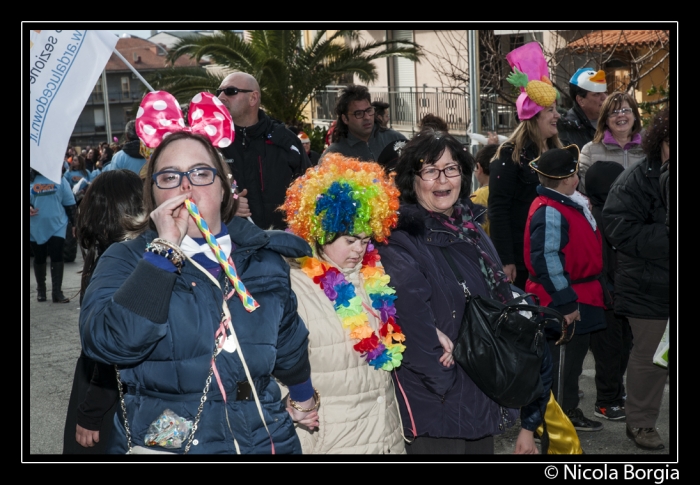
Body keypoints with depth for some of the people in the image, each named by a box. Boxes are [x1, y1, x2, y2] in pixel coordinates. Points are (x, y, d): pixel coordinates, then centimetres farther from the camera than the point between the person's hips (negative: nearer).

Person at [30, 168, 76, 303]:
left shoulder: (59, 179, 2)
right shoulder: (31, 180, 0)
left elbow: (69, 203, 5)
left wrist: (74, 223, 3)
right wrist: (29, 208, -17)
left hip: (57, 226, -1)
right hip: (36, 228, 1)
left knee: (57, 257, -8)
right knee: (39, 258, 12)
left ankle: (57, 292, -5)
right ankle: (41, 290, 27)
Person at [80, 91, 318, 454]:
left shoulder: (263, 255, 1)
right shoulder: (126, 261, -7)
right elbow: (109, 343, -25)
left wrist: (303, 396, 26)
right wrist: (165, 249, -25)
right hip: (160, 443, -2)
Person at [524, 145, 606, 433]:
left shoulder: (568, 204, 10)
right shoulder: (549, 212, -22)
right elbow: (547, 260, -26)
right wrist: (566, 302, -24)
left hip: (580, 297, 10)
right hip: (562, 304, -10)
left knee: (574, 358, 20)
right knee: (559, 363, 0)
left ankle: (569, 412, 33)